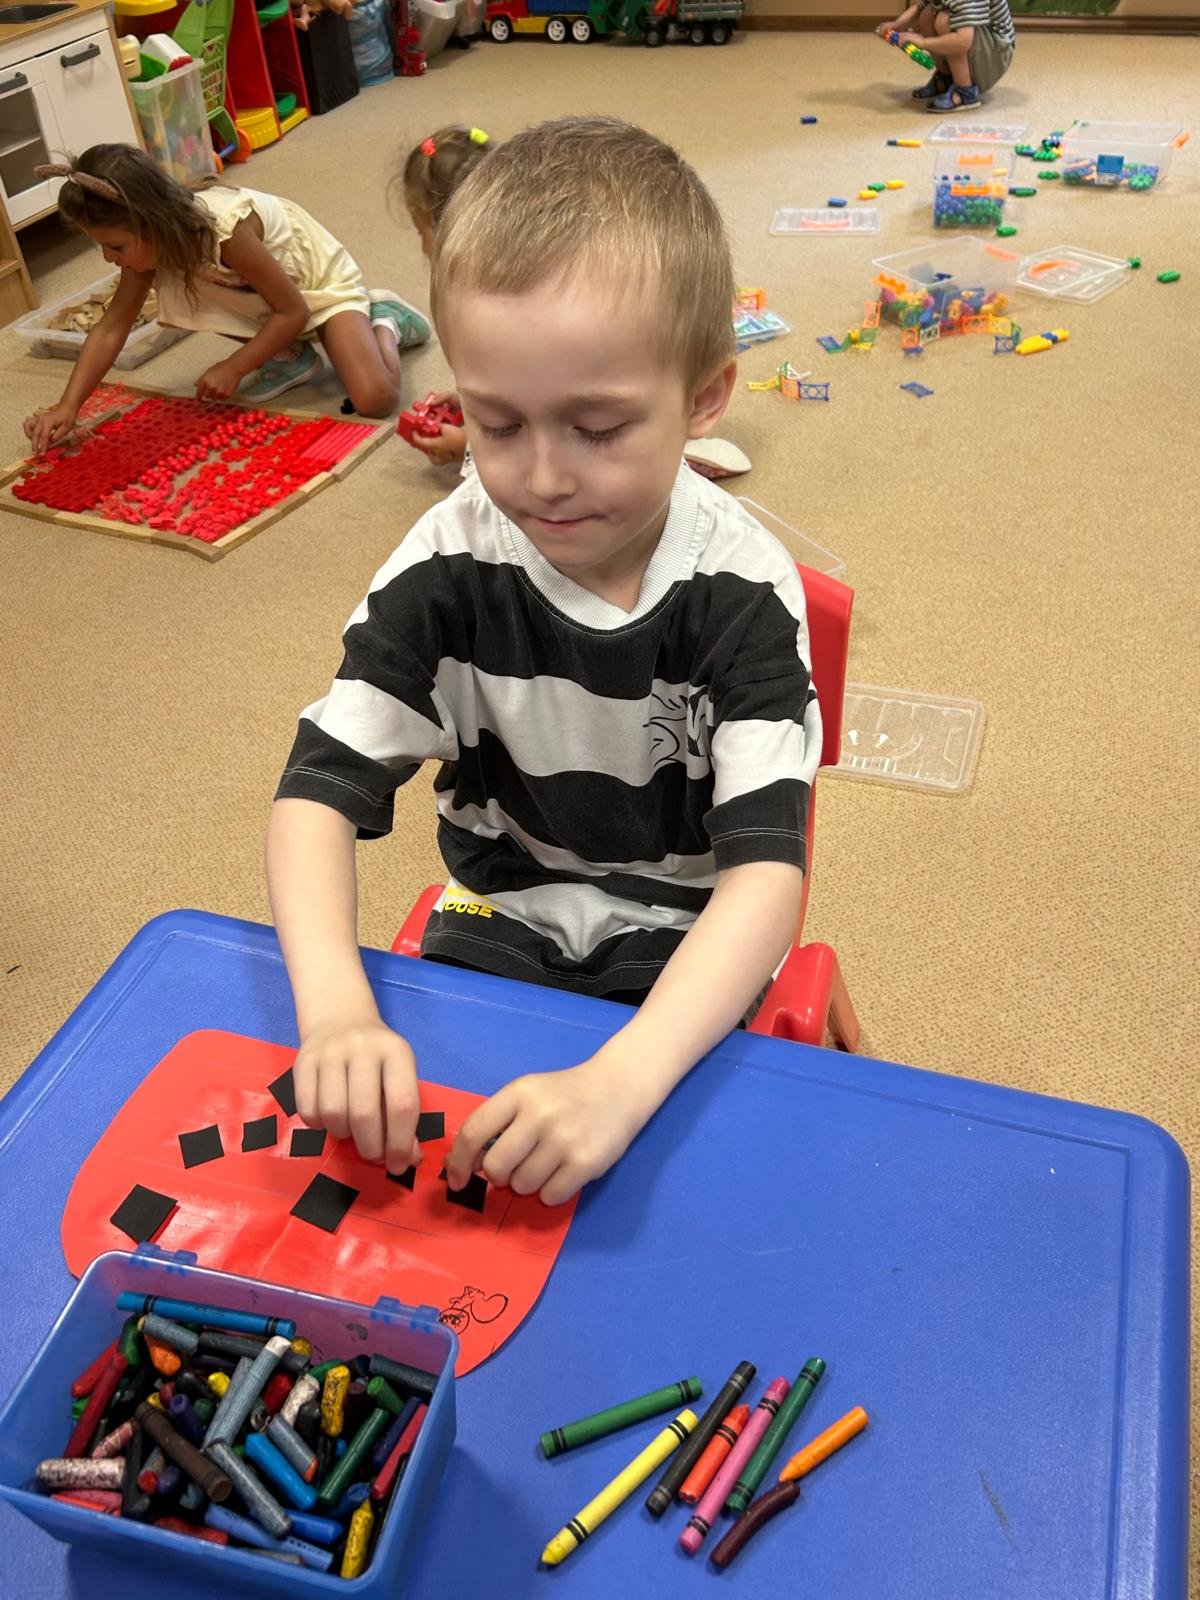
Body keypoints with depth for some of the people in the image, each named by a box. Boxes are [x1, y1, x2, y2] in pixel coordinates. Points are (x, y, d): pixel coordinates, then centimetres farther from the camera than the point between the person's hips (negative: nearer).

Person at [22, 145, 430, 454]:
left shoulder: (226, 230, -38)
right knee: (177, 296, -20)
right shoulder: (150, 241, -17)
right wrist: (68, 406, -24)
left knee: (375, 400, -28)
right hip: (260, 295, 7)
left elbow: (293, 311, -29)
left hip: (321, 283, -7)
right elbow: (112, 326, -15)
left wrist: (234, 368, -27)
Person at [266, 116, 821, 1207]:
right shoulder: (449, 564, -15)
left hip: (680, 935, -2)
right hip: (501, 919, 3)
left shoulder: (742, 588, -21)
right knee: (379, 1109, -16)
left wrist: (622, 1080, -45)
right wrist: (336, 1009, -36)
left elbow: (767, 863, -29)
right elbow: (320, 787, -17)